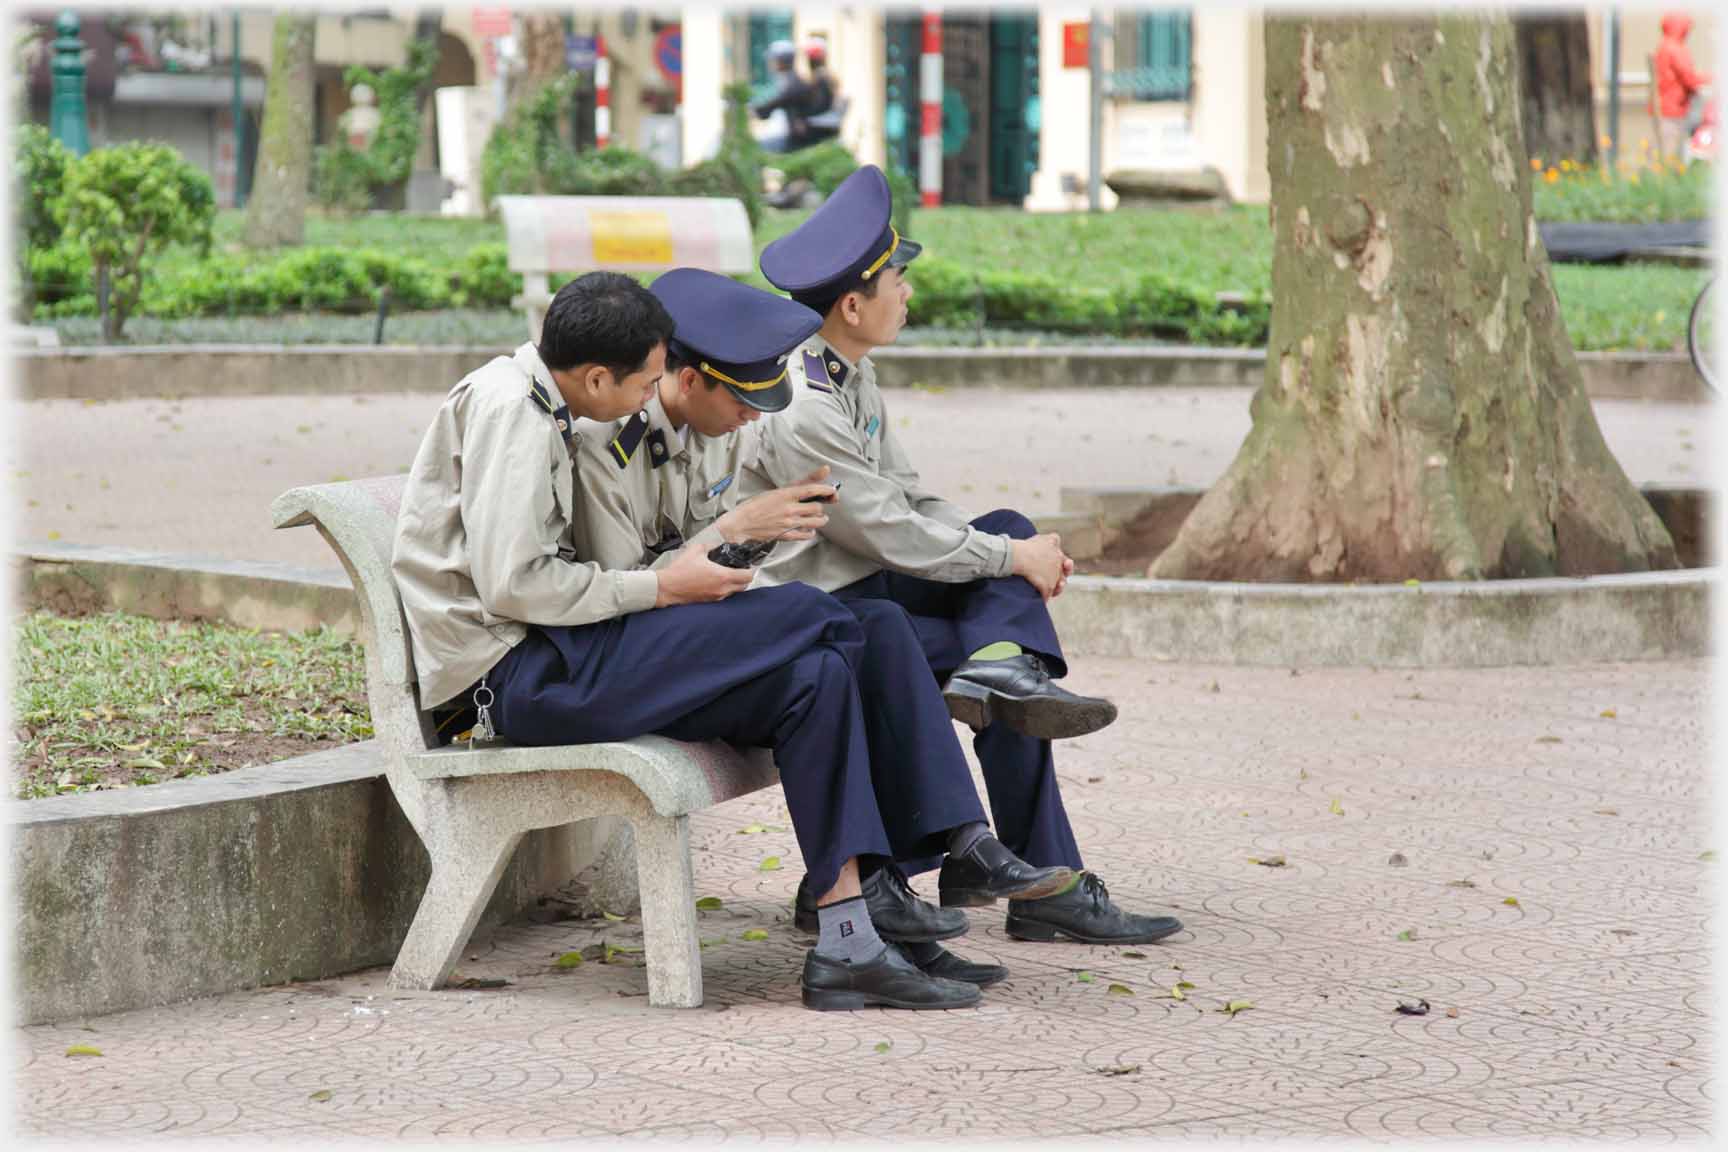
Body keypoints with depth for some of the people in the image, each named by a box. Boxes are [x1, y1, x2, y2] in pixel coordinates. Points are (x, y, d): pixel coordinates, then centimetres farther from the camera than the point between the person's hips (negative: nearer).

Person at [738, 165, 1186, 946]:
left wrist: (1016, 548, -1)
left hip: (863, 583, 9)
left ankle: (1002, 668, -19)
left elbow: (910, 499, 12)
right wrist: (1013, 561, -10)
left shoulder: (849, 374, 9)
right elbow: (894, 536, -20)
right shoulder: (799, 411, -22)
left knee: (1010, 527, -1)